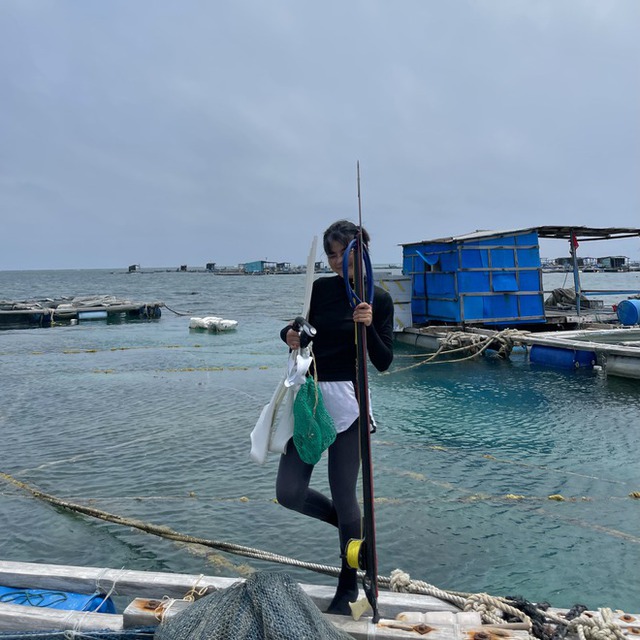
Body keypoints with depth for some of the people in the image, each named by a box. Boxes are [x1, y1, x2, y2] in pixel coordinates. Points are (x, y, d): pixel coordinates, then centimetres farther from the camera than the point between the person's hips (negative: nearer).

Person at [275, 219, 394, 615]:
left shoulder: (379, 299, -4)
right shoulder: (321, 288, 6)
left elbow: (384, 362, -6)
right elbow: (303, 330, 19)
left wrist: (368, 327, -23)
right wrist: (291, 334, -4)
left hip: (347, 400, -4)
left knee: (344, 496, 3)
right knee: (289, 493, 2)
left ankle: (349, 587, 27)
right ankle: (353, 525, 31)